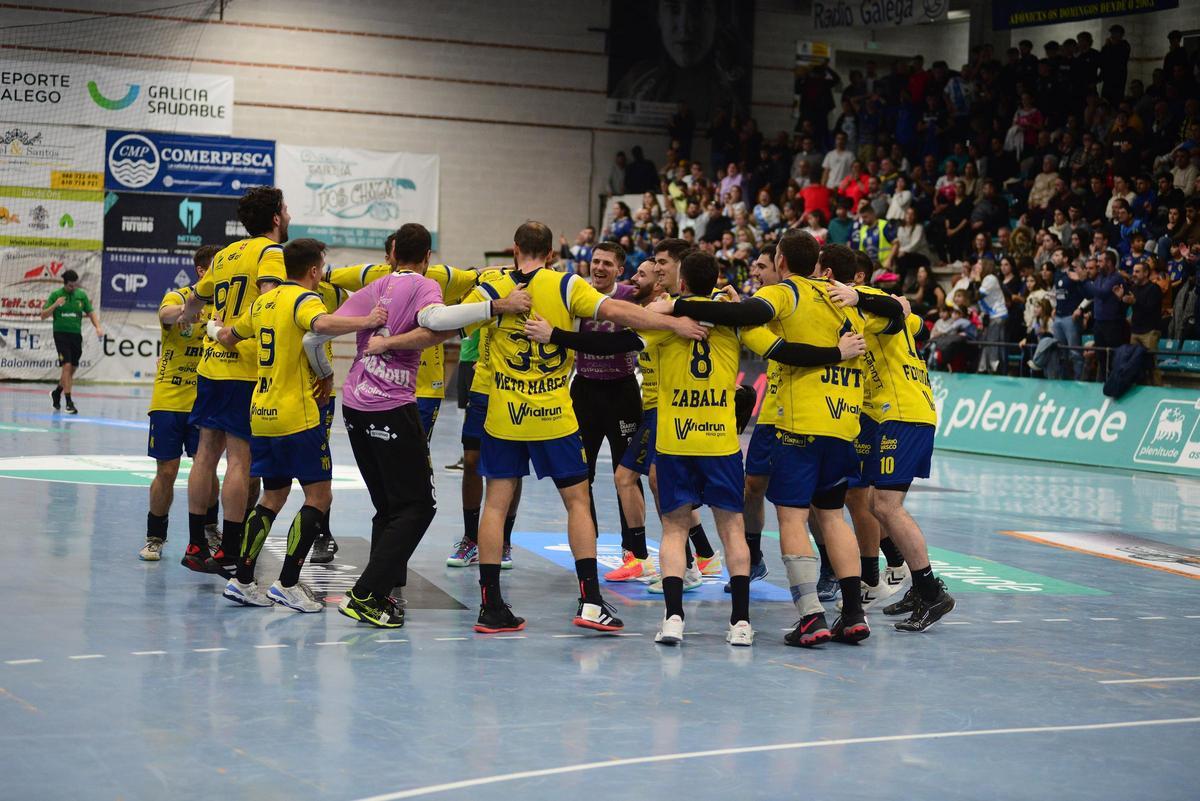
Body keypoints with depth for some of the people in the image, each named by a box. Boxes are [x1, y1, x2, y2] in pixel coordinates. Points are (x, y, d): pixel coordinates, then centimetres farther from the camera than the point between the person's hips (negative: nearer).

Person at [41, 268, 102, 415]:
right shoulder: (56, 295, -2)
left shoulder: (81, 295, 6)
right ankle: (69, 402, -13)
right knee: (67, 366, -15)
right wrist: (55, 305, -18)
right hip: (61, 333, -4)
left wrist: (97, 326, -8)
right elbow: (43, 315, -2)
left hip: (76, 335, 4)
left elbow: (91, 313, 10)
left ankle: (57, 392, 36)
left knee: (72, 369, 11)